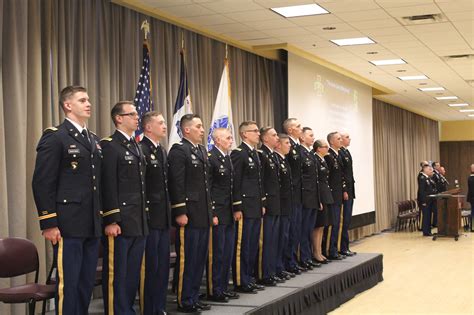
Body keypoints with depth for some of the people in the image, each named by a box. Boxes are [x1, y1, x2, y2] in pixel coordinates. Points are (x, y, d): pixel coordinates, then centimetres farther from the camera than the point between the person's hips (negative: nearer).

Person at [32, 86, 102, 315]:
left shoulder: (94, 140, 17)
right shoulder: (54, 137, -7)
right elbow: (42, 183, -12)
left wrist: (101, 218, 15)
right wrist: (48, 223, -16)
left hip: (92, 226, 7)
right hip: (68, 225, -7)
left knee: (87, 283, 12)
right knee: (68, 283, -2)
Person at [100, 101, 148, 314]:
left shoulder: (136, 147, 18)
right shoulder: (109, 146, -8)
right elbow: (108, 186, -14)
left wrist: (144, 218, 16)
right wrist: (111, 221, -18)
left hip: (139, 223, 8)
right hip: (120, 222, -8)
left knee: (133, 273, 12)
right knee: (116, 273, 0)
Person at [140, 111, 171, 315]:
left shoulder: (162, 151, 16)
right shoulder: (140, 149, -13)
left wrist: (169, 211, 15)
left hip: (164, 217, 9)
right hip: (149, 217, -9)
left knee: (163, 265, 13)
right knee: (149, 266, -1)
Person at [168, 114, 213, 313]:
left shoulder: (202, 150, 17)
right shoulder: (178, 150, -10)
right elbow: (177, 184, -16)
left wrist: (211, 211, 17)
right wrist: (180, 212, -19)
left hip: (203, 215, 8)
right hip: (189, 215, -8)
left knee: (200, 259, 12)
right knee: (186, 259, -1)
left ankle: (194, 298, 21)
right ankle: (184, 301, 7)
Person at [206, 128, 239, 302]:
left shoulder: (228, 157, 14)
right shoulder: (210, 157, -13)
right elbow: (207, 188, -15)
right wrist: (212, 213, -16)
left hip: (229, 213, 9)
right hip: (217, 213, -9)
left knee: (228, 252, 13)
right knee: (216, 253, -1)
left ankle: (223, 287, 23)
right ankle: (213, 291, 8)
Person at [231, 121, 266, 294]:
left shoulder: (255, 154, 16)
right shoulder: (238, 153, -11)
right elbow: (235, 182, -15)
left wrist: (262, 203, 17)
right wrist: (237, 208, -17)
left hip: (256, 208, 9)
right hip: (245, 208, -9)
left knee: (253, 245, 12)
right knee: (242, 245, -2)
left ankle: (248, 279, 20)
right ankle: (240, 282, 5)